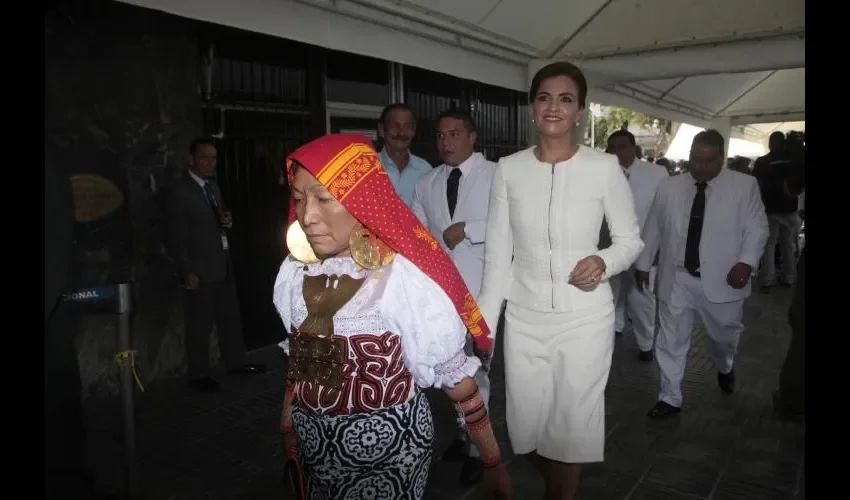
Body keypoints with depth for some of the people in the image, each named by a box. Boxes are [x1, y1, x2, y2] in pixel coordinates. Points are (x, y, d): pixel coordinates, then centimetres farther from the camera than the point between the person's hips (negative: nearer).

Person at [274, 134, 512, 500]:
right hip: (313, 443, 5)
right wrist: (288, 421, 19)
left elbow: (457, 378, -14)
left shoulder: (405, 277, -22)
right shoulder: (295, 271, -6)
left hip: (389, 444, -5)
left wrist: (493, 462, -6)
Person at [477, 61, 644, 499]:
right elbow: (497, 254, 1)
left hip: (584, 318, -2)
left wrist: (605, 262, -21)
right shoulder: (508, 169, -2)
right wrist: (483, 322, -1)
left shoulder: (604, 168, -8)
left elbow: (631, 240, 1)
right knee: (527, 425, 14)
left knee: (574, 423, 11)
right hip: (524, 317, 2)